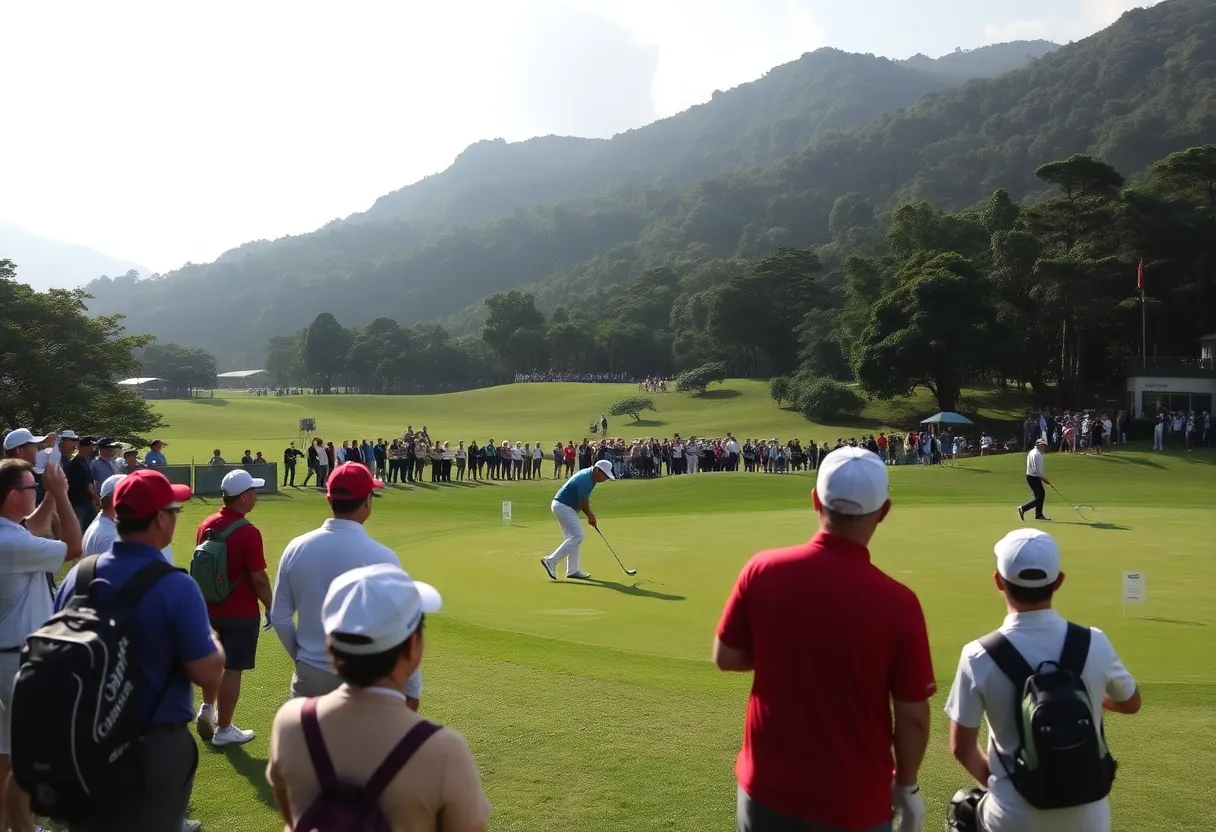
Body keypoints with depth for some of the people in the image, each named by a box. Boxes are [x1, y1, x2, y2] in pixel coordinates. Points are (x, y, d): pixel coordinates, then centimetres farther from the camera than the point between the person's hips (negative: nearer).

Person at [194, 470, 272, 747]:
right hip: (241, 613, -7)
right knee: (231, 669, 5)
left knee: (215, 661, 27)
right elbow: (259, 579, -19)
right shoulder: (248, 532, -22)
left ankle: (207, 708, 30)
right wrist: (271, 608, -4)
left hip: (210, 608, 7)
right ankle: (224, 730, 15)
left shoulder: (206, 525, -1)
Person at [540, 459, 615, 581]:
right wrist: (590, 516, 3)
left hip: (563, 506, 11)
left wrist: (590, 514, 5)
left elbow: (585, 499, 16)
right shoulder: (585, 480, -23)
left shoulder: (589, 476, 9)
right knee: (577, 537, -12)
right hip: (563, 507, -11)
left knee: (572, 538, 11)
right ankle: (551, 561, -11)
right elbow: (583, 503, -14)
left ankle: (572, 570, 13)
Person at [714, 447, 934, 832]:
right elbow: (912, 716, -11)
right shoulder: (897, 602, -20)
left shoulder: (762, 571, -15)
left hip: (767, 789, 2)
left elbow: (726, 657, -2)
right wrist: (906, 786, 6)